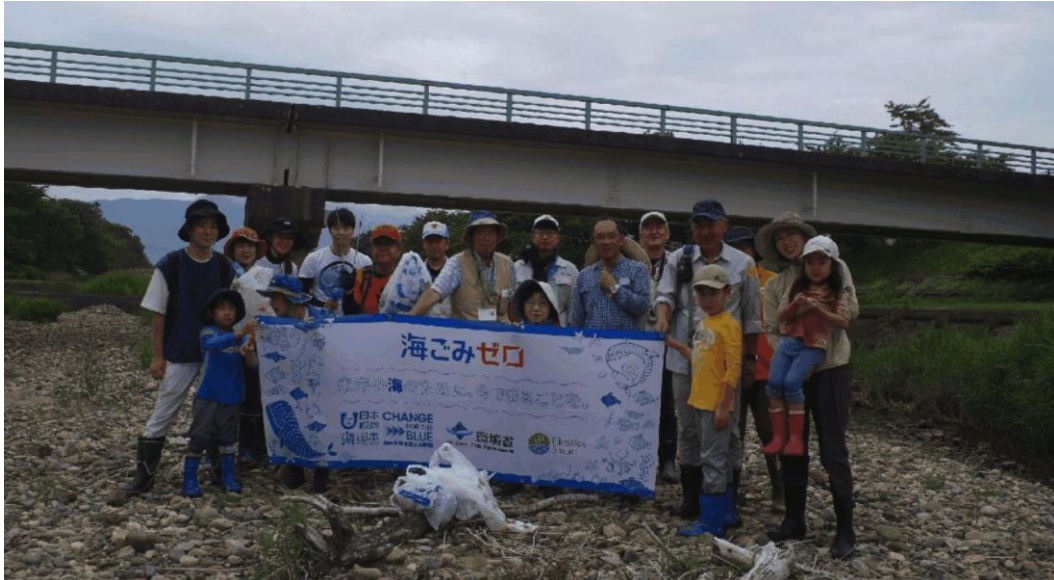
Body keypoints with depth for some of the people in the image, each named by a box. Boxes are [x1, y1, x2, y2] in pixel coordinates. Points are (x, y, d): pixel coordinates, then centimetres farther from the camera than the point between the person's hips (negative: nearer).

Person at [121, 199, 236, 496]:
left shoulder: (225, 268, 1)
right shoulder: (169, 265, -8)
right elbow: (159, 314, -5)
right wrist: (158, 356, -7)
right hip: (179, 355, -3)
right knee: (161, 416, 1)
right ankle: (144, 475, 11)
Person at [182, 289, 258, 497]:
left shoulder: (242, 337, 2)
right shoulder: (208, 332, -9)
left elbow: (253, 365, -4)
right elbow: (215, 344, -33)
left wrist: (249, 353, -28)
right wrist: (241, 333, -48)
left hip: (231, 398, 4)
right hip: (208, 397, -4)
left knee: (228, 439, 13)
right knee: (199, 438, 0)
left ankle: (228, 479, 24)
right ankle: (189, 481, 9)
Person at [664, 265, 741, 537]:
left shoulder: (729, 325, -13)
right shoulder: (703, 323, 13)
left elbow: (733, 369, -17)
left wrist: (724, 407, -18)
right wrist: (676, 345, 13)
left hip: (717, 406, -9)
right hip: (700, 402, 9)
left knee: (713, 460, -3)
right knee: (718, 460, 16)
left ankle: (711, 522, 3)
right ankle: (722, 514, 26)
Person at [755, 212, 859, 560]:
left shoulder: (834, 267, 1)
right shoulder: (776, 285, 9)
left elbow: (851, 311, -9)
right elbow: (772, 331, 2)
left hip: (830, 369, -4)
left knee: (833, 451, -3)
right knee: (790, 447, 9)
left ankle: (845, 529, 9)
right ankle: (794, 520, 22)